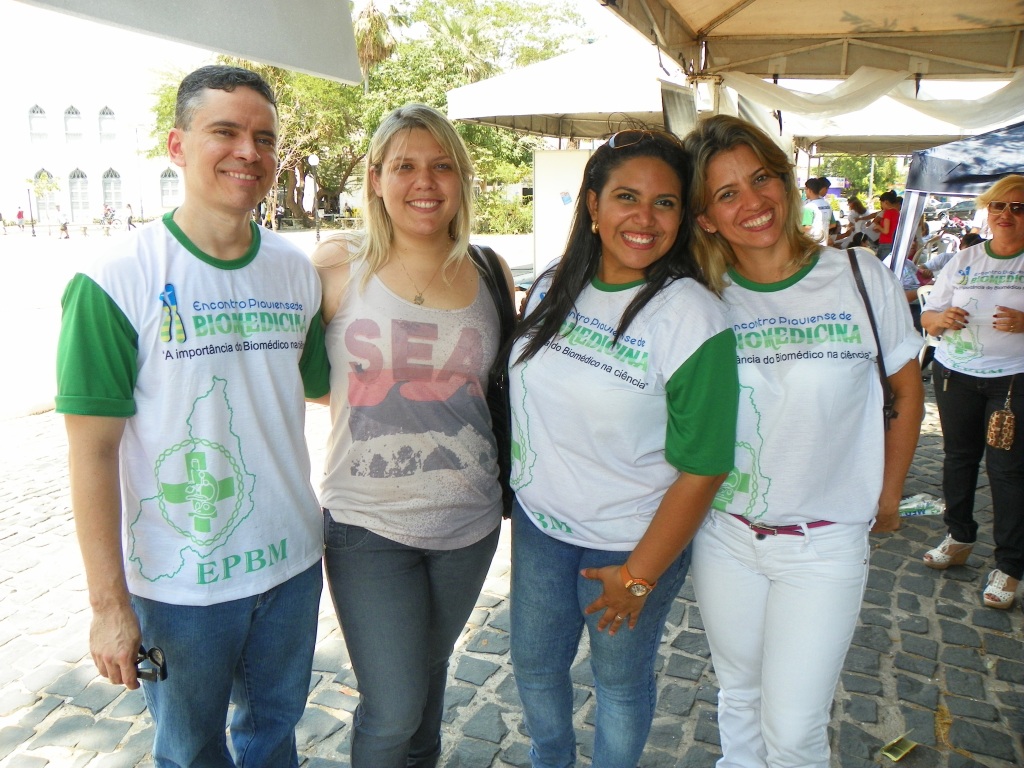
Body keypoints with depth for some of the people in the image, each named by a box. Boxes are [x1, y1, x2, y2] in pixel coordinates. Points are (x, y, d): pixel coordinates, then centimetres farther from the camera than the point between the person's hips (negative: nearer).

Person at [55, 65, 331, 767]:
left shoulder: (298, 272, -1)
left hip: (294, 560, 4)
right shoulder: (117, 281, -15)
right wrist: (109, 602, -13)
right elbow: (92, 449, -14)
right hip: (181, 583, -3)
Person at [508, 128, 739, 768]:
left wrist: (639, 576, -15)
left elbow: (702, 468, -20)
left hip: (632, 543, -5)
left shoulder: (692, 316, -21)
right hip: (538, 523, 6)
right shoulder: (552, 288, -3)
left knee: (621, 681, 18)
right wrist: (518, 484, 11)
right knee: (534, 665, 23)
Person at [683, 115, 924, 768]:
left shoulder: (862, 278, -9)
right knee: (740, 697, 21)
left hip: (826, 545, -1)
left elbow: (907, 391, 4)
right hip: (725, 536, 2)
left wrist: (887, 499, 10)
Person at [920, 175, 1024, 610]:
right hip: (955, 375, 4)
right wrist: (941, 318, -13)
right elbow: (927, 319, 10)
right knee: (958, 458, 13)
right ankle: (959, 540, 31)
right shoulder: (963, 261, 10)